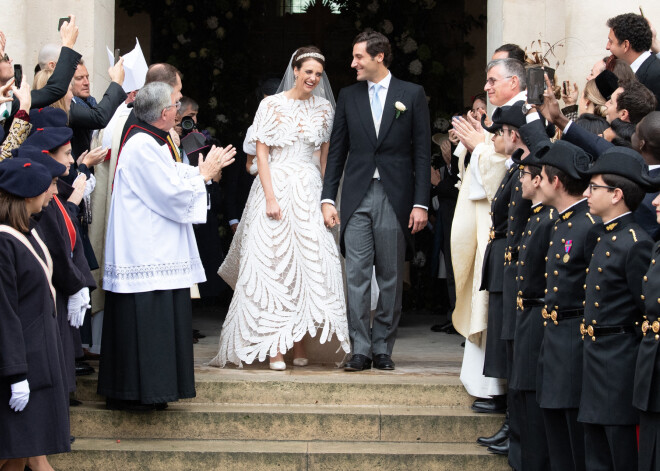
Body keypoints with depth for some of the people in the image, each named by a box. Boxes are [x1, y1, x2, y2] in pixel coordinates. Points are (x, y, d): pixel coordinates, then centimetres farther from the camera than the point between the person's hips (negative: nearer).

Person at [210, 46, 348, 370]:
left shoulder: (324, 108, 9)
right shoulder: (271, 105, -1)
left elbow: (327, 154, 12)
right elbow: (261, 152, -4)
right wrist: (270, 196, -12)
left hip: (310, 189, 3)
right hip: (276, 186, -3)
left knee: (309, 263, -5)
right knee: (274, 262, -5)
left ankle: (298, 344, 0)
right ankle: (274, 347, -4)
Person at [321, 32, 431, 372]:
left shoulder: (412, 95, 3)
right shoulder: (348, 96, 10)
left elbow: (422, 153, 1)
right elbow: (337, 151, 11)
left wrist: (421, 203, -6)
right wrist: (327, 199, 3)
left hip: (394, 197, -2)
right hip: (357, 197, 2)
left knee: (391, 278, 3)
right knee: (356, 276, -3)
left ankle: (383, 348, 12)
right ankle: (360, 349, 1)